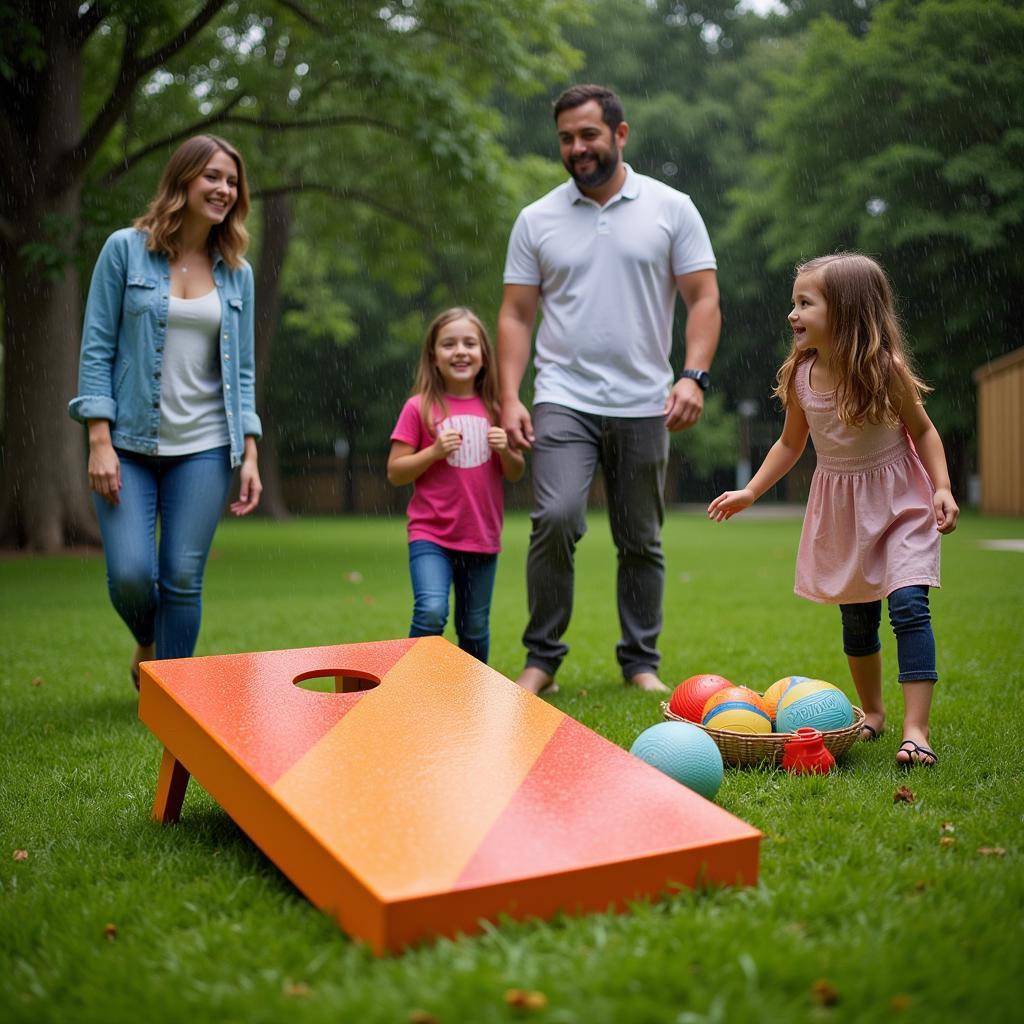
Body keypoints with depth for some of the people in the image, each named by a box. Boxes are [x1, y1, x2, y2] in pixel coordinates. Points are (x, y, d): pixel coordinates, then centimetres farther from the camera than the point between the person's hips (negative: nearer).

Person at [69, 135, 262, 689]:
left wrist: (249, 454, 2)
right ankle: (147, 643, 26)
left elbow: (241, 370, 10)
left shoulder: (236, 272, 9)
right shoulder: (125, 249, 0)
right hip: (129, 442, -2)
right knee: (130, 575, -9)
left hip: (203, 448, 2)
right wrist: (99, 441, -10)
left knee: (183, 579, -1)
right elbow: (96, 349, -2)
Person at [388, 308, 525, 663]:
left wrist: (506, 451, -8)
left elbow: (515, 473, 13)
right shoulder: (419, 408, -4)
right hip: (431, 535, -3)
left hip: (482, 537, 4)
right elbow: (395, 472, -4)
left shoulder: (493, 409, 7)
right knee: (431, 611, -22)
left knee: (475, 627, 12)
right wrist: (434, 451, -18)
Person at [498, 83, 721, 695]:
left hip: (644, 407, 1)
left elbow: (704, 300, 2)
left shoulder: (671, 209, 5)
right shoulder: (537, 219, 8)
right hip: (563, 399, 0)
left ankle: (642, 662, 21)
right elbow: (516, 315, 7)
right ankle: (542, 658, -2)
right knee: (556, 519, -18)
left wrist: (694, 376, -14)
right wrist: (510, 397, -4)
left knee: (642, 541, 7)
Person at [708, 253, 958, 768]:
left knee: (908, 606, -17)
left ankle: (915, 729, -14)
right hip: (840, 507, 4)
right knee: (856, 616, 12)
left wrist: (943, 488, -16)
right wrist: (749, 492, 2)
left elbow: (922, 429, -4)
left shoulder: (886, 368, -17)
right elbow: (790, 443, 8)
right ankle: (871, 713, 31)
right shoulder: (800, 375, -7)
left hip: (898, 499, -4)